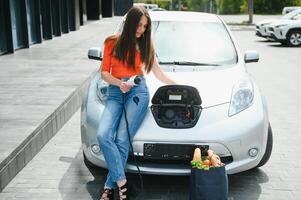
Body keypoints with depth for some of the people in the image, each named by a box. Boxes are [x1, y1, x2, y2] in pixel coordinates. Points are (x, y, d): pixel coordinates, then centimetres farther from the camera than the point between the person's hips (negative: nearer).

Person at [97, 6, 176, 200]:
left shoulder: (145, 45, 12)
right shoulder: (112, 43, 9)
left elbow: (160, 75, 19)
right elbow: (104, 72, 8)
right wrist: (119, 83, -10)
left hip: (138, 92, -1)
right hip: (115, 93, 1)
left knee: (122, 139, -17)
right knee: (103, 135, -22)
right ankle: (121, 181, -13)